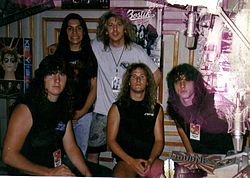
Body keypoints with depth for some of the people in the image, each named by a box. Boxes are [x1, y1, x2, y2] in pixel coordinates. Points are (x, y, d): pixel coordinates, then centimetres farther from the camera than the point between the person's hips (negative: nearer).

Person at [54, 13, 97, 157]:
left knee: (81, 152, 7)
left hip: (84, 114, 0)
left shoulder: (90, 56, 6)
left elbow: (94, 88, 4)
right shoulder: (58, 55, 6)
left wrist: (82, 111, -7)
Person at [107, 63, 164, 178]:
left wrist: (150, 160, -9)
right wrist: (131, 161, -11)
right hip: (125, 160, -3)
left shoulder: (156, 108, 15)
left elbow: (159, 139, 10)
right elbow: (111, 140, 2)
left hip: (150, 160, 3)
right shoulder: (118, 107, 7)